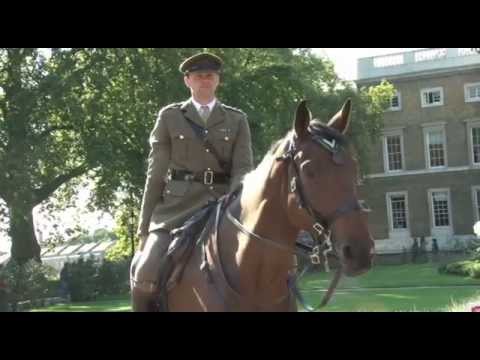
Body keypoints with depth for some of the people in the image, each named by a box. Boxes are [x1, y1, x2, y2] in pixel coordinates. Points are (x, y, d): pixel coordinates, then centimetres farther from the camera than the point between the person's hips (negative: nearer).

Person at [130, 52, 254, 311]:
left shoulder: (237, 120, 13)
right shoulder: (170, 116, 11)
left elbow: (243, 168, 2)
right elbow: (156, 173, 8)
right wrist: (144, 227, 3)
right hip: (177, 208, -1)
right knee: (145, 276, -20)